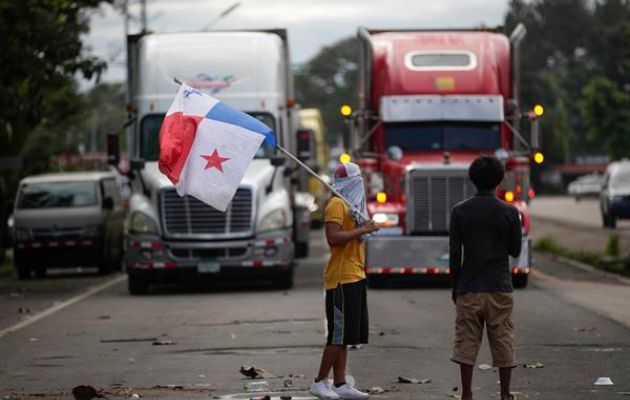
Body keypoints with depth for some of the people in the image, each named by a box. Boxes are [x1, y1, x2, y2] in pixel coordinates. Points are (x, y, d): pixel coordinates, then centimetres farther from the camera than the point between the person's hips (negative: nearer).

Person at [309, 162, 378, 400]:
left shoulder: (352, 205, 19)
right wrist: (361, 230, -18)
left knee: (345, 336, 8)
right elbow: (333, 237, -22)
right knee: (339, 335, -8)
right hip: (342, 279, -10)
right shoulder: (337, 204, -10)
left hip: (354, 278, 10)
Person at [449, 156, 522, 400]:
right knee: (503, 342, 7)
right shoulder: (510, 213, -4)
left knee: (466, 343, 3)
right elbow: (515, 251, 5)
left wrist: (454, 287, 8)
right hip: (499, 288, 0)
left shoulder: (460, 212, -2)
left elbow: (455, 254, -1)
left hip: (469, 289, 0)